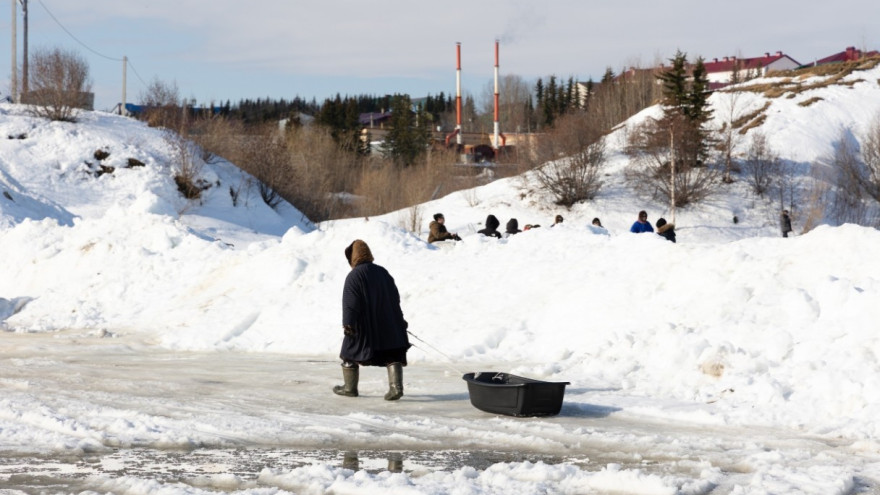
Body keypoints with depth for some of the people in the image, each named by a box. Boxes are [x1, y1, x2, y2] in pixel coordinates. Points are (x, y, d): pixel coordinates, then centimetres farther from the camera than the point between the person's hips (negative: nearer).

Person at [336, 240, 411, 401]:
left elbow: (350, 304, -16)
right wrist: (399, 321, 22)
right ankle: (396, 386, -14)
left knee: (350, 355, 13)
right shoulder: (383, 272, 10)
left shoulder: (354, 276, -11)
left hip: (362, 328, -5)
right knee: (393, 357, 4)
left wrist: (347, 325, -15)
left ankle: (350, 388, 23)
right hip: (388, 325, 5)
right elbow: (395, 298, 15)